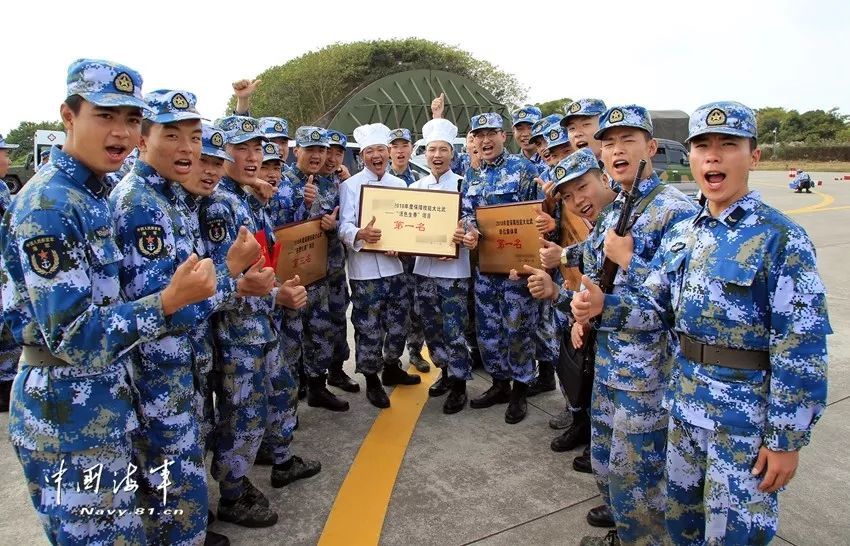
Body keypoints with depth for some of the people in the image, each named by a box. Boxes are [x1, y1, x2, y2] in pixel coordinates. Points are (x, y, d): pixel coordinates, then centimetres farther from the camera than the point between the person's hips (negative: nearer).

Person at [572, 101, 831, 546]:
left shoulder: (780, 239, -15)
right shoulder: (682, 234, 5)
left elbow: (802, 351, -15)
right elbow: (656, 308, 8)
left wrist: (787, 439, -14)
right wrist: (602, 306, -11)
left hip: (747, 414, -6)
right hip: (685, 404, 6)